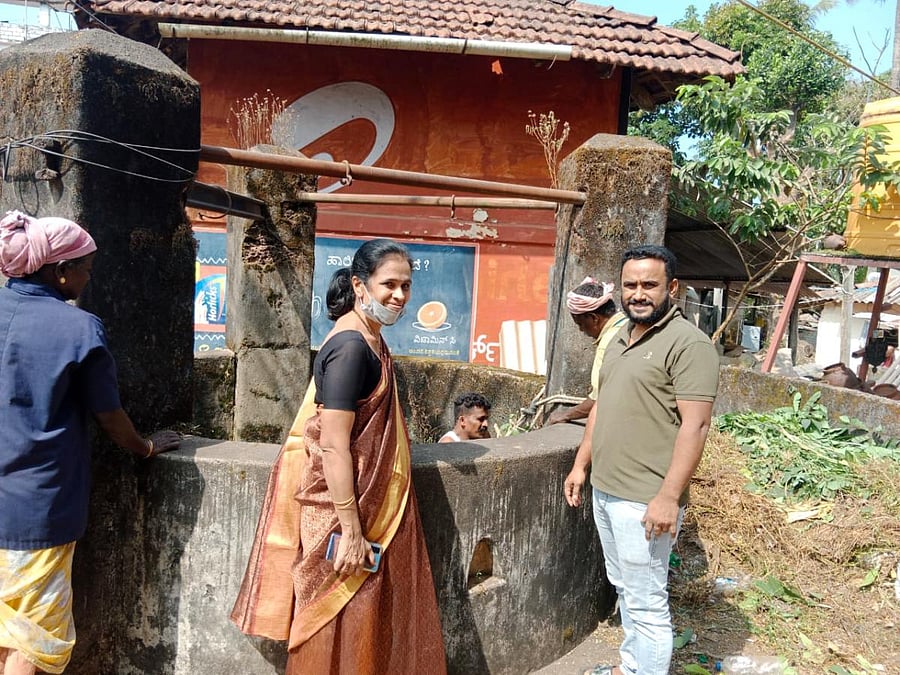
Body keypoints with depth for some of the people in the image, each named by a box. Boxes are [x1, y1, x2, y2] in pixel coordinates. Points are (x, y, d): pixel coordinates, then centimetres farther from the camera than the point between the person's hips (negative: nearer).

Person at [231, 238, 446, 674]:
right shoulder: (351, 347, -21)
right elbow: (333, 444, -25)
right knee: (344, 628, 6)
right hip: (346, 505, -10)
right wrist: (351, 530, -23)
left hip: (370, 502, 10)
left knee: (371, 619, 20)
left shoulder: (367, 339, 8)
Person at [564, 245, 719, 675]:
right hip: (604, 491, 9)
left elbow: (694, 425, -19)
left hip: (644, 502, -9)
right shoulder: (620, 337, 12)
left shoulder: (688, 343, -14)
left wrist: (669, 497, -23)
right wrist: (581, 464, 17)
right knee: (623, 588, 22)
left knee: (646, 604, 3)